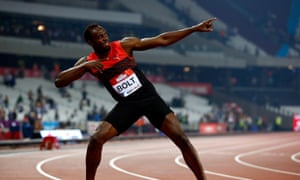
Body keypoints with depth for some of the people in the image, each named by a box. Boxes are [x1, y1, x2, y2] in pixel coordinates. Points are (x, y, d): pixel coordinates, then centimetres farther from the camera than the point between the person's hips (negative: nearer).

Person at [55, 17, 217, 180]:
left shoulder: (125, 44, -5)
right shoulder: (88, 62, -2)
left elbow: (162, 40, -4)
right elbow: (59, 82, -10)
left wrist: (194, 29, -7)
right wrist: (84, 66, -22)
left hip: (150, 98, -1)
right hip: (127, 104, 1)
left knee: (181, 139, -11)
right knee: (96, 139, -14)